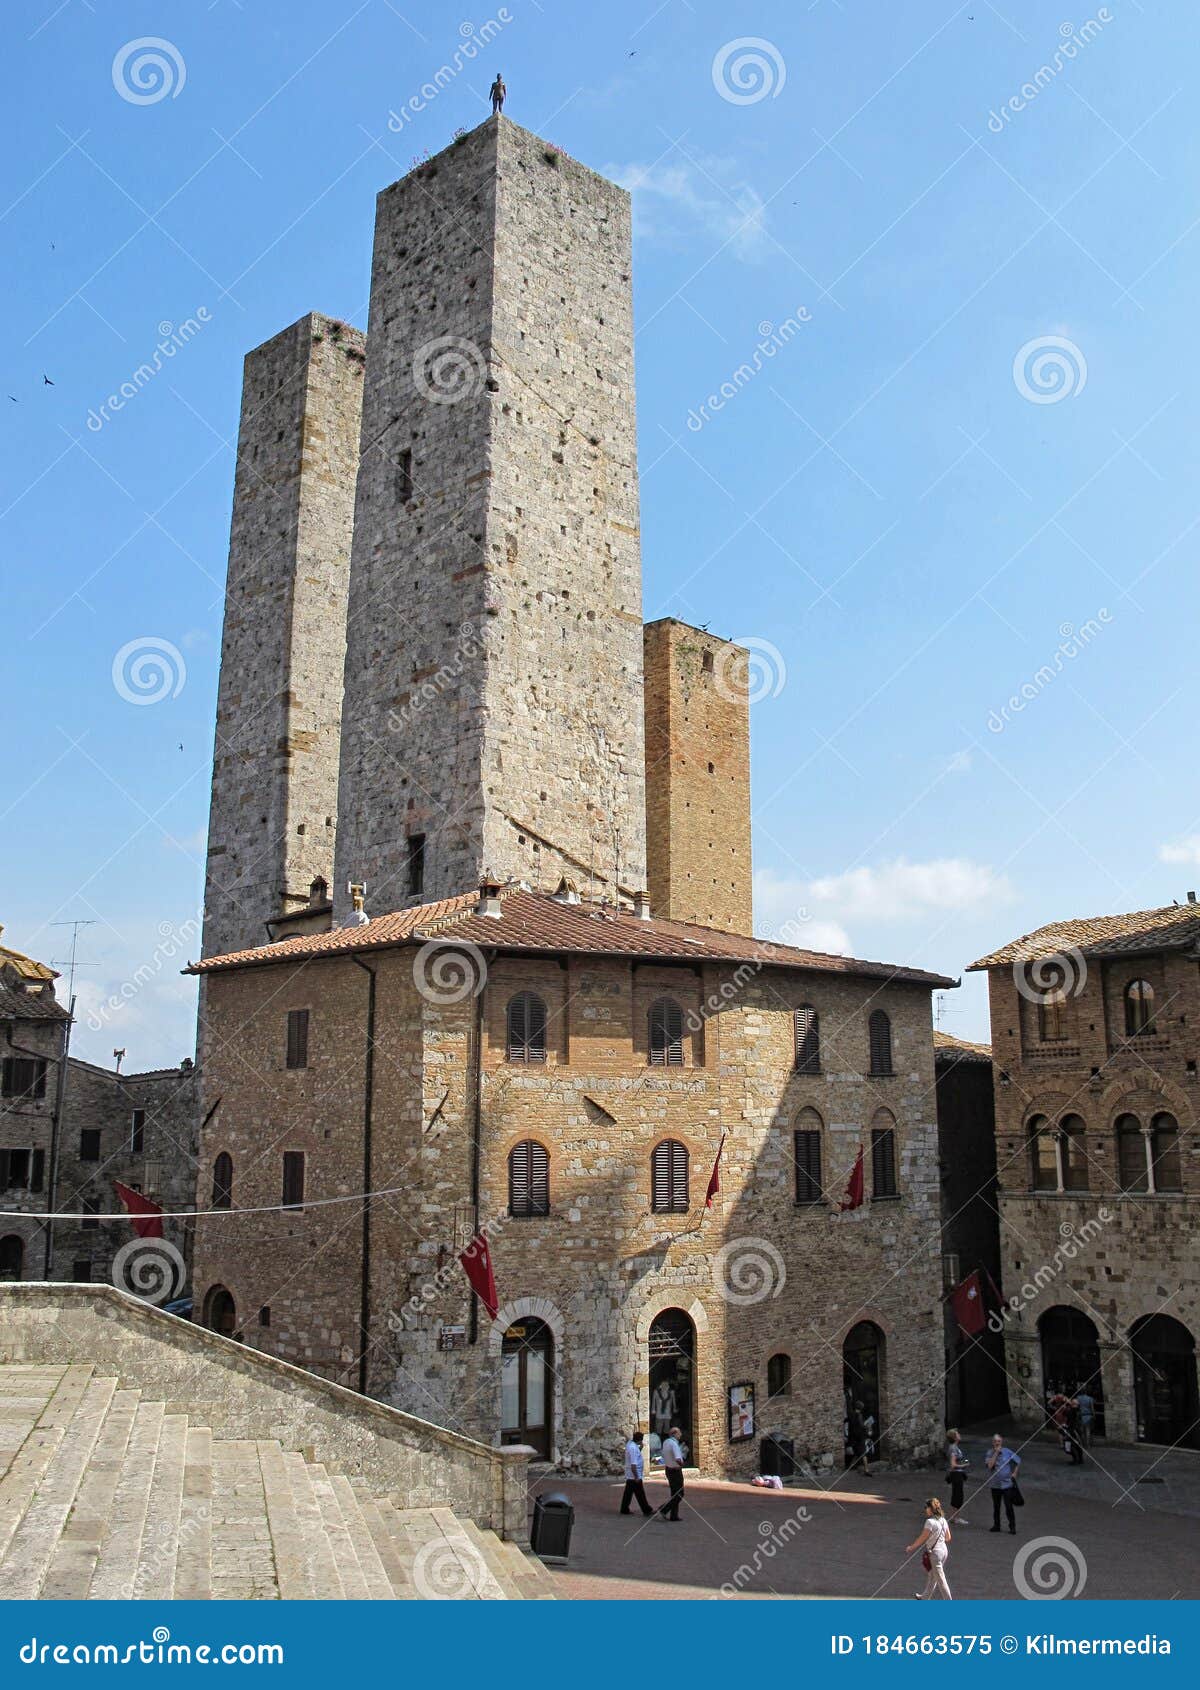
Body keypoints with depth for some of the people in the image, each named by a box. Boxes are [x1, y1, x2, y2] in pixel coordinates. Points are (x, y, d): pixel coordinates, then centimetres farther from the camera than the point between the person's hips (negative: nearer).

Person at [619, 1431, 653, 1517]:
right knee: (640, 1494, 0)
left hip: (629, 1476, 10)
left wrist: (640, 1447, 4)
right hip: (634, 1476, -10)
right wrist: (636, 1477, -22)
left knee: (628, 1493, 14)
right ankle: (646, 1510, 8)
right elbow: (633, 1464, -26)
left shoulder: (630, 1443, 6)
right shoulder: (633, 1448, -24)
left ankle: (624, 1509, 19)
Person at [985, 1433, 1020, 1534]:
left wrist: (1015, 1473, 2)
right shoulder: (990, 1453, -3)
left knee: (1009, 1506, -5)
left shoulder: (1007, 1452, -4)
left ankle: (1012, 1526, 6)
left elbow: (1018, 1461, 8)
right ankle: (996, 1525, 23)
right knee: (996, 1506, 11)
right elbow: (990, 1465, -18)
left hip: (1007, 1483, -2)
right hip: (995, 1484, 2)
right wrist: (996, 1452, -18)